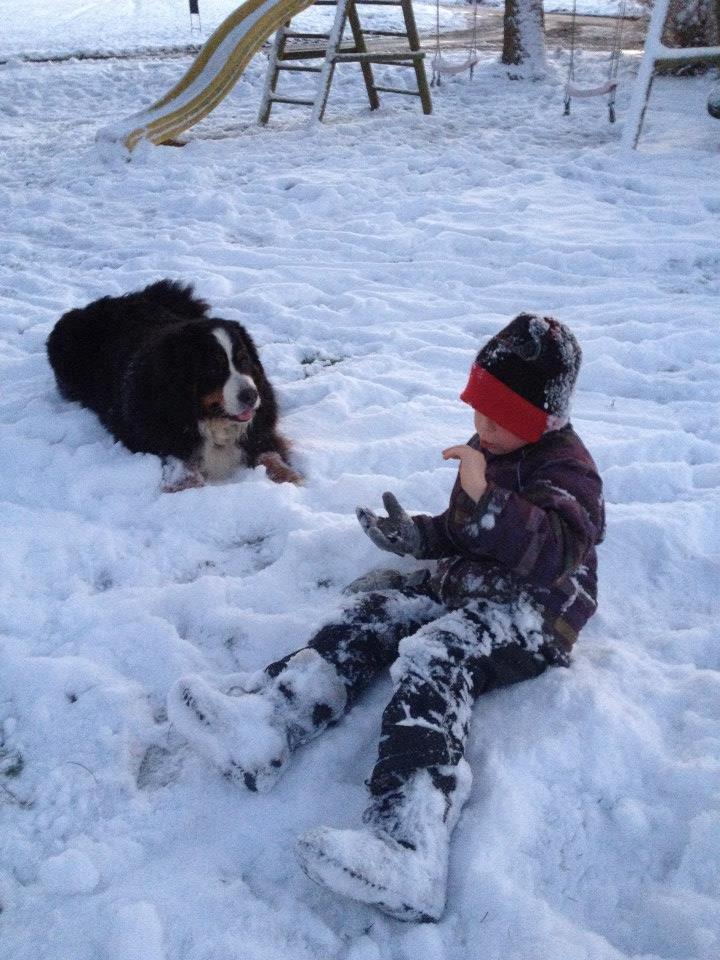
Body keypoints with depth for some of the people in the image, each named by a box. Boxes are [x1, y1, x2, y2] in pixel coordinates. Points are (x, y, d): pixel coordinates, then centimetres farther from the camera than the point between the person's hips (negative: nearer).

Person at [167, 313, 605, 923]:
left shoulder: (566, 468, -9)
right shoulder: (490, 449, 16)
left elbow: (555, 552, -27)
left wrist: (487, 499, -40)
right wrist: (414, 536, 8)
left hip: (530, 612, -9)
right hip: (468, 586, 9)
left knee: (434, 658, -34)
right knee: (372, 611, -10)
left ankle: (407, 845, -52)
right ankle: (267, 720, -27)